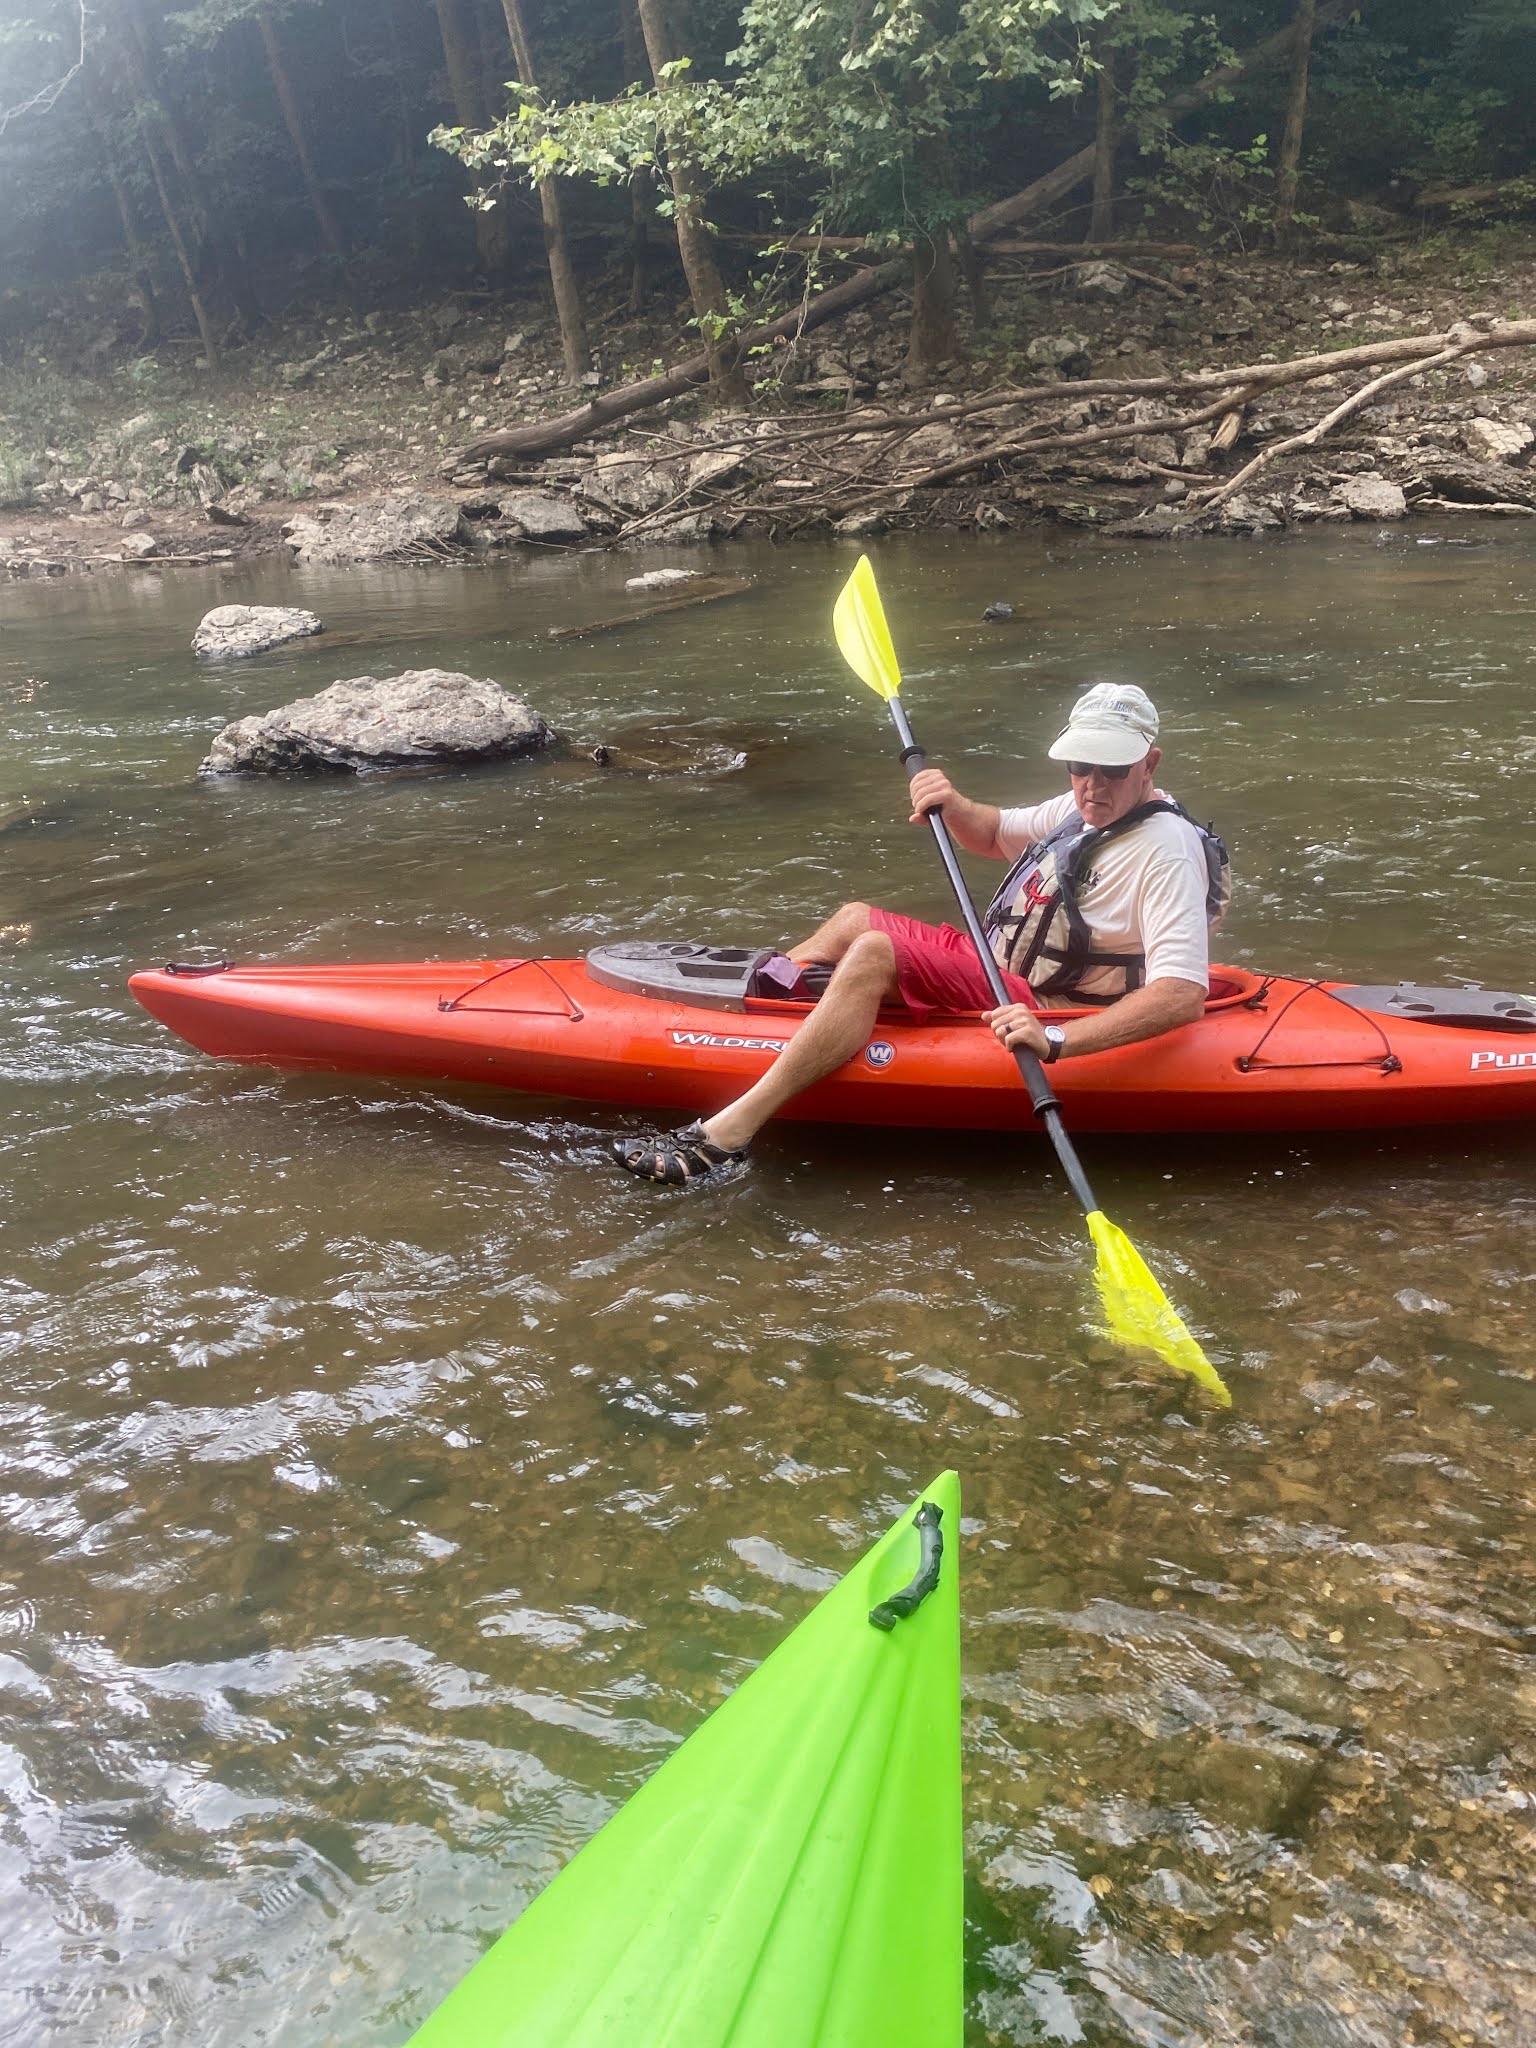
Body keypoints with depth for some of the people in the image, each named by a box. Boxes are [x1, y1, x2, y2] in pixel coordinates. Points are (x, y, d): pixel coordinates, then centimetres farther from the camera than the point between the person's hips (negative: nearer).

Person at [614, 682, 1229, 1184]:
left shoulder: (1166, 850, -21)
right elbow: (996, 836, 22)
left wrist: (1057, 1040, -43)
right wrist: (955, 807, -2)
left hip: (1029, 1009, -10)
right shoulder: (1087, 806, 6)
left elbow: (1184, 997, -32)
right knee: (854, 918, 14)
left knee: (873, 954, -27)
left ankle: (728, 1132, -32)